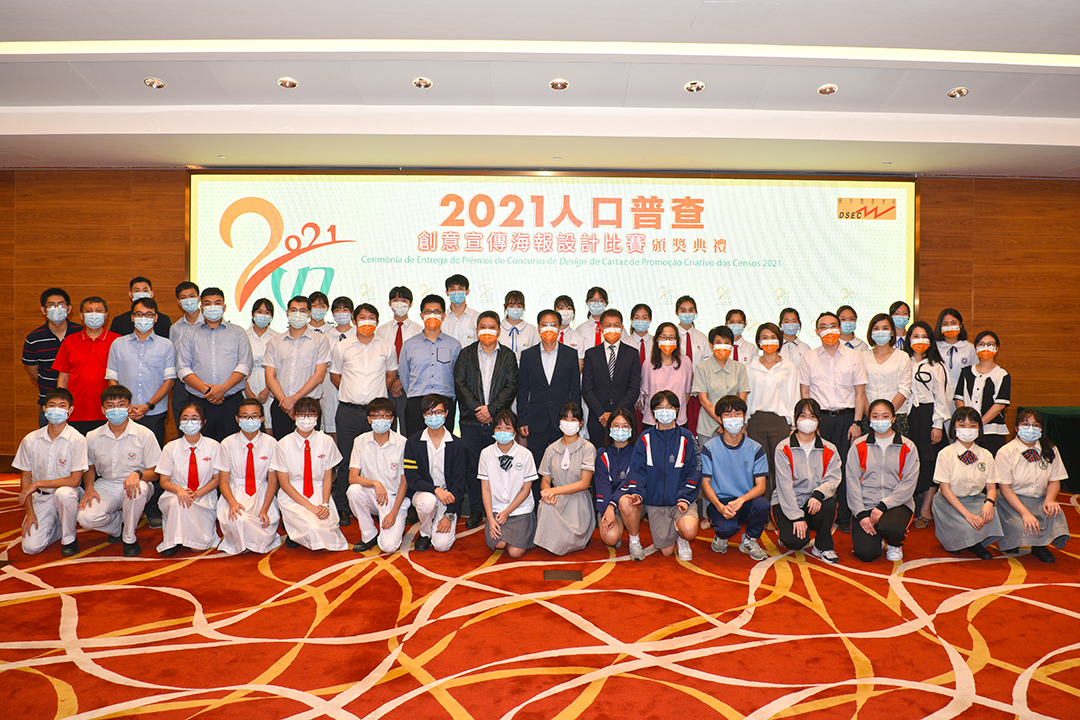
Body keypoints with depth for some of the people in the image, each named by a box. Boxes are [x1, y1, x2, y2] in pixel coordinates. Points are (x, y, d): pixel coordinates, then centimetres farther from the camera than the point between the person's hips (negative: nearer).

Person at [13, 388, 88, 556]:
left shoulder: (77, 440, -13)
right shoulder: (30, 440, -2)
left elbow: (74, 480, -16)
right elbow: (25, 478, 5)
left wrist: (38, 483, -17)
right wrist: (30, 512, -2)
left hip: (68, 492, -3)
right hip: (41, 498, 3)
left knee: (63, 493, -39)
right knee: (30, 547, -14)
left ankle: (69, 538, -12)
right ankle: (58, 527, 21)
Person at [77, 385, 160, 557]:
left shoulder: (145, 435, -9)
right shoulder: (93, 438, 1)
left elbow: (155, 472, -7)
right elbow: (90, 467, 17)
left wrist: (137, 474, -30)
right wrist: (89, 487, -3)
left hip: (134, 484, -3)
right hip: (105, 486, 3)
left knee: (137, 490, -40)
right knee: (85, 518, -26)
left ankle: (129, 538, -12)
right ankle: (120, 523, 10)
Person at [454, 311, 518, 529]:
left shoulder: (508, 356, 9)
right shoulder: (466, 354, 10)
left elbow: (511, 387, 0)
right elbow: (460, 384, 2)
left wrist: (491, 409, -11)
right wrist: (477, 409, -10)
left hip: (499, 420, -1)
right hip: (471, 421, 1)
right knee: (473, 467, 3)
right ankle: (475, 511, 15)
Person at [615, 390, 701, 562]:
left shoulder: (686, 438, 2)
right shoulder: (645, 439, 5)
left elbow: (694, 472, -1)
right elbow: (637, 470, 0)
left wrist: (684, 498, -13)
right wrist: (637, 493, -18)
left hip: (681, 500, -1)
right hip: (655, 502, 1)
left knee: (688, 530, -27)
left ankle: (682, 540, 8)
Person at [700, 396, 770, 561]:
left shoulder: (756, 449, 2)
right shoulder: (710, 448, -2)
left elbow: (761, 486, -5)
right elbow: (705, 482, -3)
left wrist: (741, 500, -26)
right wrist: (720, 507, -21)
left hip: (745, 503, 2)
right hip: (719, 502, -2)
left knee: (763, 504, -32)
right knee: (728, 527, -34)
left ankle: (749, 540, -1)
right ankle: (721, 536, 7)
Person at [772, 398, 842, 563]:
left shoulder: (829, 450, 5)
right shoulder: (784, 448, -5)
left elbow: (833, 478, -8)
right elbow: (785, 485, -12)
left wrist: (818, 494, -31)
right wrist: (796, 516, -20)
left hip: (815, 502, 3)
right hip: (787, 504, -3)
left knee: (829, 504, -32)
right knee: (796, 541, -26)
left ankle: (823, 546, -6)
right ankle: (786, 532, 13)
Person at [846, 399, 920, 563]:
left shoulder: (907, 447, 5)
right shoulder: (858, 446, 7)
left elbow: (909, 483, -5)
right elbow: (852, 482, 1)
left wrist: (883, 505, -18)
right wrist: (861, 514, -12)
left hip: (898, 503, 0)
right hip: (865, 504, 0)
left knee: (890, 528, -34)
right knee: (865, 553, -19)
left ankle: (895, 544, 4)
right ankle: (875, 537, 18)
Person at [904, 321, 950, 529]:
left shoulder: (936, 366, 3)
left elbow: (941, 396, 0)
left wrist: (938, 425, -6)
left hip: (928, 416, -2)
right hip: (906, 416, 2)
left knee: (930, 463, -2)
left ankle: (925, 511, 5)